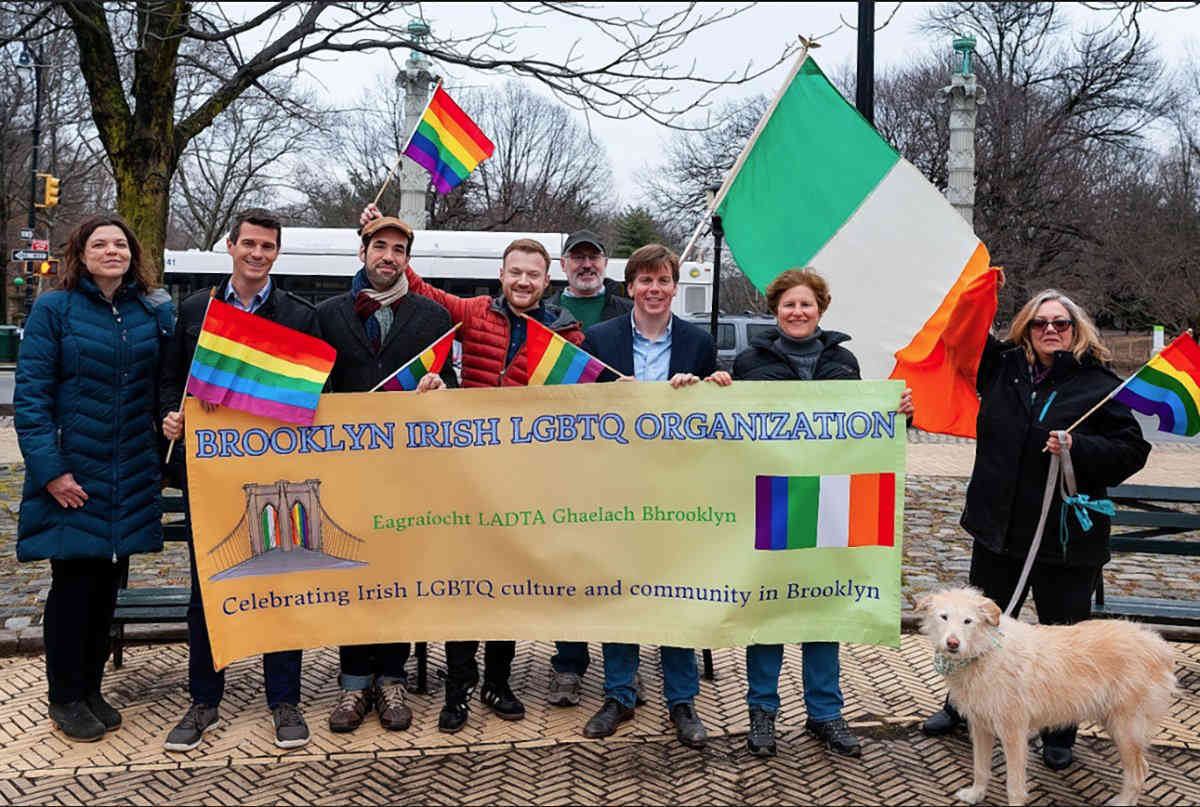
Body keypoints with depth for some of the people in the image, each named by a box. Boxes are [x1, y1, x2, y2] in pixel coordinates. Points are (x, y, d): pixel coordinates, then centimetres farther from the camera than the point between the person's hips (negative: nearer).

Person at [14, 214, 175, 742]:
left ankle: (91, 688, 28)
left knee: (108, 581, 12)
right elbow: (29, 395, -7)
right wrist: (49, 469, -14)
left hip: (131, 476, 3)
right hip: (73, 475, -3)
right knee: (73, 581, 4)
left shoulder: (155, 311, 6)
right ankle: (64, 697, 21)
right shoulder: (54, 309, -4)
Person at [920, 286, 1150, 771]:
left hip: (1066, 537, -3)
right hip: (999, 528, 4)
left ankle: (1060, 736, 25)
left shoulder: (1099, 384, -6)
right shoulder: (1002, 367, 4)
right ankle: (961, 706, 37)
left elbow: (1132, 450, -7)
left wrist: (1077, 448, -21)